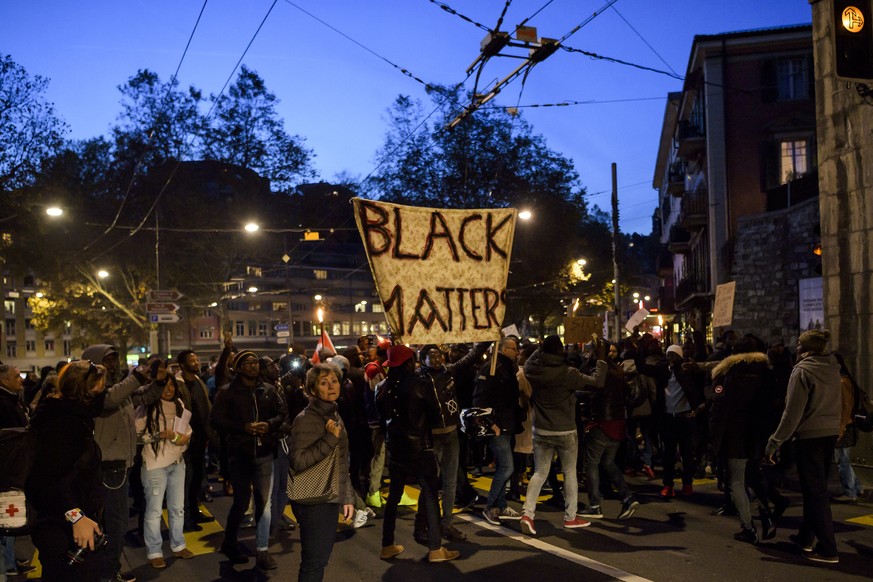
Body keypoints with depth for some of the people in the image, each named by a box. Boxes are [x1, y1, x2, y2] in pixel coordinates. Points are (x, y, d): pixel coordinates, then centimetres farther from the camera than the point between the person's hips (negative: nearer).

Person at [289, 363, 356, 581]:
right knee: (314, 562, -1)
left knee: (321, 559, 15)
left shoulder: (334, 416, 10)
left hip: (330, 500, 8)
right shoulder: (306, 420, -15)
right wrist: (330, 439, -24)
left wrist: (348, 497, 12)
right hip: (313, 502, -8)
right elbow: (298, 461, -26)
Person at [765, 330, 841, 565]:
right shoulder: (833, 369, 8)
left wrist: (775, 442, -10)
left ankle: (827, 550, 2)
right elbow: (836, 404, 16)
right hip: (831, 433, 7)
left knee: (815, 491, -1)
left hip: (810, 435, -7)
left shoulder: (803, 371, -14)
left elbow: (793, 412, -16)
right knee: (816, 487, 17)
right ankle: (806, 537, 26)